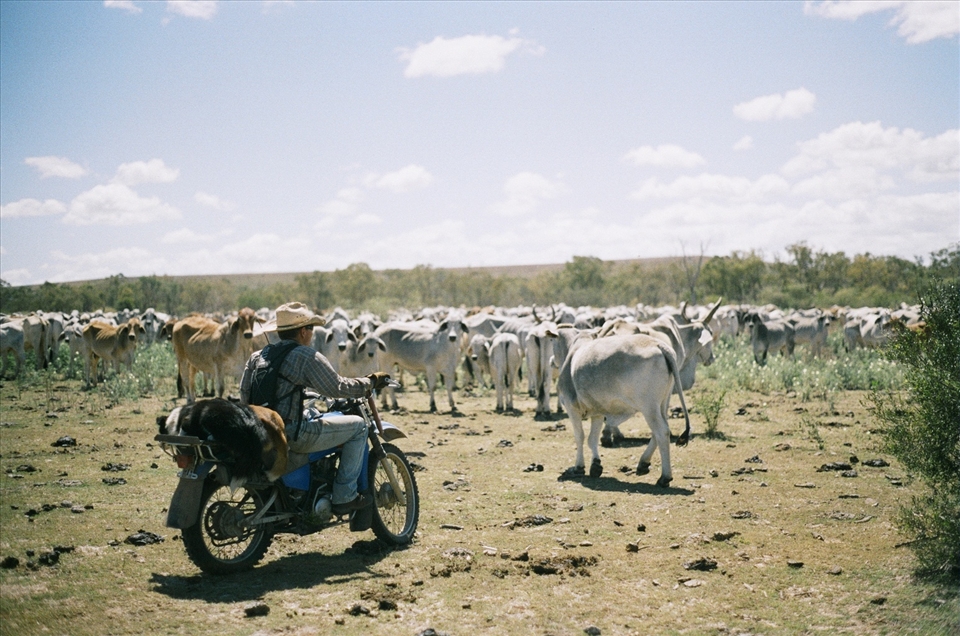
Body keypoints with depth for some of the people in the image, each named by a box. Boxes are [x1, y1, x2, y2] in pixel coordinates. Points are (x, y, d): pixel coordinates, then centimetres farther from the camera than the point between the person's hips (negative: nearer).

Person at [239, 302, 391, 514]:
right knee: (357, 426, 5)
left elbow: (244, 395, 13)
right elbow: (338, 387, -9)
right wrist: (370, 383, 5)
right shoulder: (308, 356, -9)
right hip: (292, 434, -8)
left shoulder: (258, 356, 12)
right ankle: (344, 496, 4)